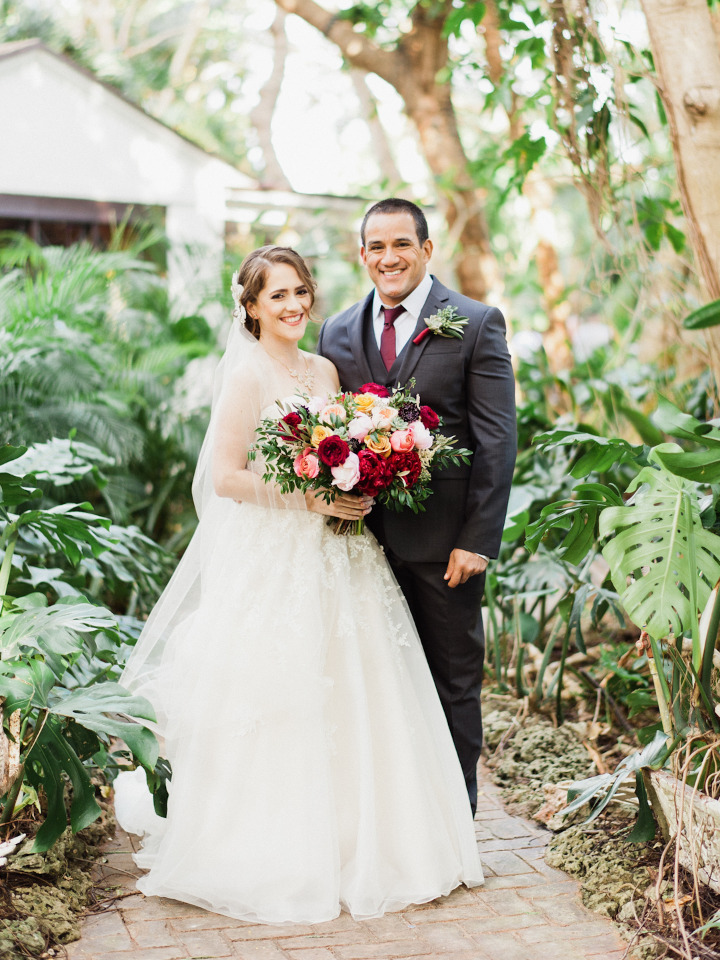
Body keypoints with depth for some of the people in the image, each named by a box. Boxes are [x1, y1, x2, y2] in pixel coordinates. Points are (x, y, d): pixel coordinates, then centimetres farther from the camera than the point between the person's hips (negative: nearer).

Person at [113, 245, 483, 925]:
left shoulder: (325, 371, 12)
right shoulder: (247, 376, -8)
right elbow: (225, 478, -14)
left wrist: (358, 491, 0)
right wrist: (307, 497, -18)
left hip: (333, 561, 6)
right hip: (268, 562, -6)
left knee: (339, 701, 8)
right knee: (275, 707, -1)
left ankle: (346, 841, 23)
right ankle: (272, 855, 15)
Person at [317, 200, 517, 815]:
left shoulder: (477, 324, -3)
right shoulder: (337, 334, 10)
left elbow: (497, 442, -7)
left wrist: (477, 540, -13)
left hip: (444, 541, -3)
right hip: (366, 540, 4)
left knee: (453, 685, 8)